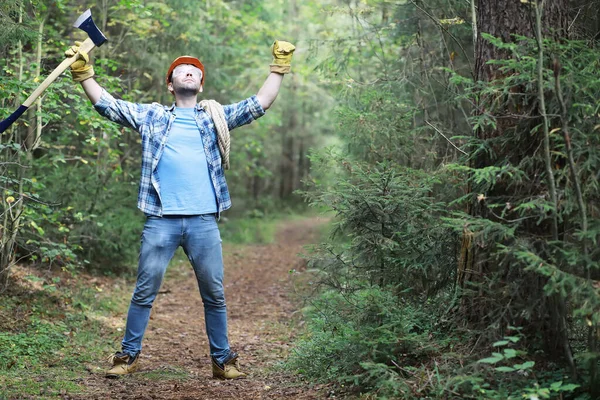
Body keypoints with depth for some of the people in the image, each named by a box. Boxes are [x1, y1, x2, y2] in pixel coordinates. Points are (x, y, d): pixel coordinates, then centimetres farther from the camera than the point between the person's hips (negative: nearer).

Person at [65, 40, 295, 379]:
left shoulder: (216, 116, 15)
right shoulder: (151, 116, 14)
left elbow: (259, 104, 10)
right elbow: (106, 104, 11)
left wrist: (280, 67, 5)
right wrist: (83, 72, 2)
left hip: (204, 220, 1)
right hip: (161, 220, -1)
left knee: (215, 294, 6)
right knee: (144, 292, 5)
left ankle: (222, 359, 17)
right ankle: (129, 355, 18)